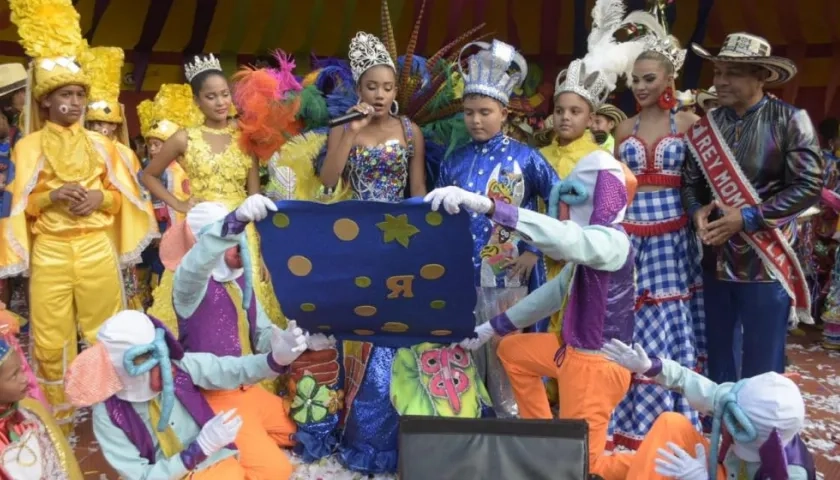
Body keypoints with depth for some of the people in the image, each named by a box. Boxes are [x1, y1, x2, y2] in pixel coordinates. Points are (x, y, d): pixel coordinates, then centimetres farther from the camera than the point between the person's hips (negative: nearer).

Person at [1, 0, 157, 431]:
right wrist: (51, 197, -15)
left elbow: (123, 198, 11)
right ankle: (58, 421, 16)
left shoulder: (101, 145, 10)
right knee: (51, 341, 2)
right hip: (50, 252, -1)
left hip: (98, 249, 2)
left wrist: (100, 198, -9)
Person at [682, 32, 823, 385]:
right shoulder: (707, 125, 5)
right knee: (719, 357, 17)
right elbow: (689, 181, 8)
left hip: (765, 263, -4)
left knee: (761, 368, 6)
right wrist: (698, 212, -13)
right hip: (716, 260, 4)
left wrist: (747, 218, -18)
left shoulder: (789, 120, -6)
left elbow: (809, 185, -12)